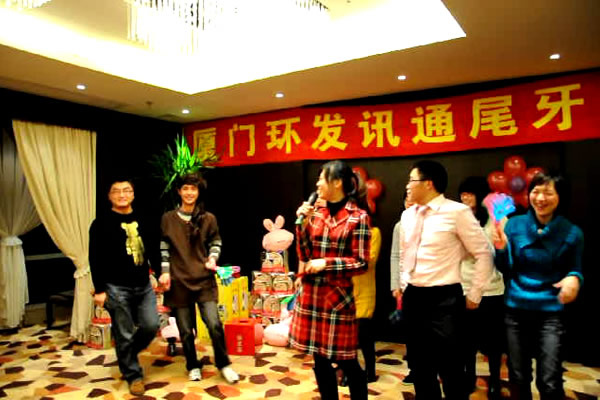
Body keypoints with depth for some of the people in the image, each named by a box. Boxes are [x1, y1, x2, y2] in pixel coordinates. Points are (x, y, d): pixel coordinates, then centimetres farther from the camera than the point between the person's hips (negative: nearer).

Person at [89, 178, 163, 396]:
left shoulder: (143, 221, 10)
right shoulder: (101, 223, -4)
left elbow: (153, 251, 13)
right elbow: (96, 260, -6)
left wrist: (162, 272, 2)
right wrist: (99, 289, -10)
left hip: (143, 285, 4)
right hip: (116, 288, -4)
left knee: (151, 325, 1)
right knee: (124, 335, 3)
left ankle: (127, 354, 31)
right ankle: (133, 375, 21)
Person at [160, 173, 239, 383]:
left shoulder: (208, 218, 3)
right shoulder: (168, 218, 3)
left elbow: (215, 242, 11)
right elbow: (164, 249, 7)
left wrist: (213, 258, -7)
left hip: (204, 279, 0)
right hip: (179, 281, 1)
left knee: (214, 324, -7)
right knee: (185, 330, 8)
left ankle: (224, 364, 16)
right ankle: (193, 366, 31)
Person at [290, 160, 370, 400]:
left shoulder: (358, 217, -9)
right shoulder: (315, 212, 6)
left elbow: (361, 263, -9)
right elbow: (304, 256, 4)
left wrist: (326, 263, -16)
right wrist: (303, 224, -7)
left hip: (337, 294, -5)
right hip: (311, 292, 5)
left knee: (345, 359, 5)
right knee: (320, 357, 14)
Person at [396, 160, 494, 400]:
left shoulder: (457, 212, -11)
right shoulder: (407, 215, 8)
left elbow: (484, 254, -7)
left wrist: (474, 296, -5)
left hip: (443, 298, -6)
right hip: (412, 296, 6)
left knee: (449, 367, 5)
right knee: (420, 364, 17)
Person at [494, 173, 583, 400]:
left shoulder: (571, 233, -6)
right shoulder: (514, 224, -3)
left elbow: (575, 269, 5)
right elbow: (506, 270, -1)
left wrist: (574, 278, -18)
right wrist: (501, 249, -20)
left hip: (550, 312, -1)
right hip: (516, 309, 2)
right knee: (518, 378, 14)